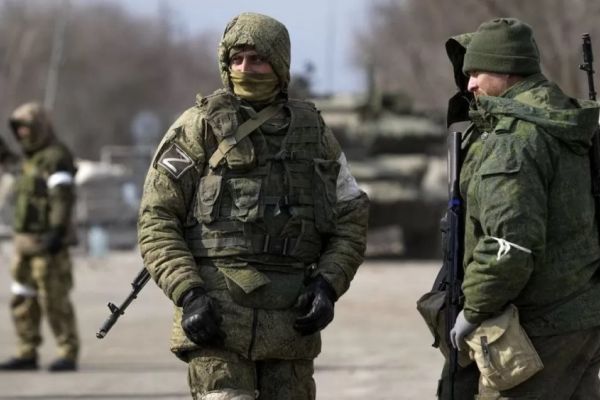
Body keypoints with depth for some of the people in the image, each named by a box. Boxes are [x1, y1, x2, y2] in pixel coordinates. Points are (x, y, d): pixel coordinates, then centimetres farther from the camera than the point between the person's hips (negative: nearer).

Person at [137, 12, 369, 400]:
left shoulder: (313, 132, 13)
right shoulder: (200, 128, 2)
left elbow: (352, 219, 15)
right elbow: (156, 220, -2)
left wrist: (328, 285, -2)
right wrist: (188, 295, -14)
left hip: (291, 318, 4)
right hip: (218, 312, -4)